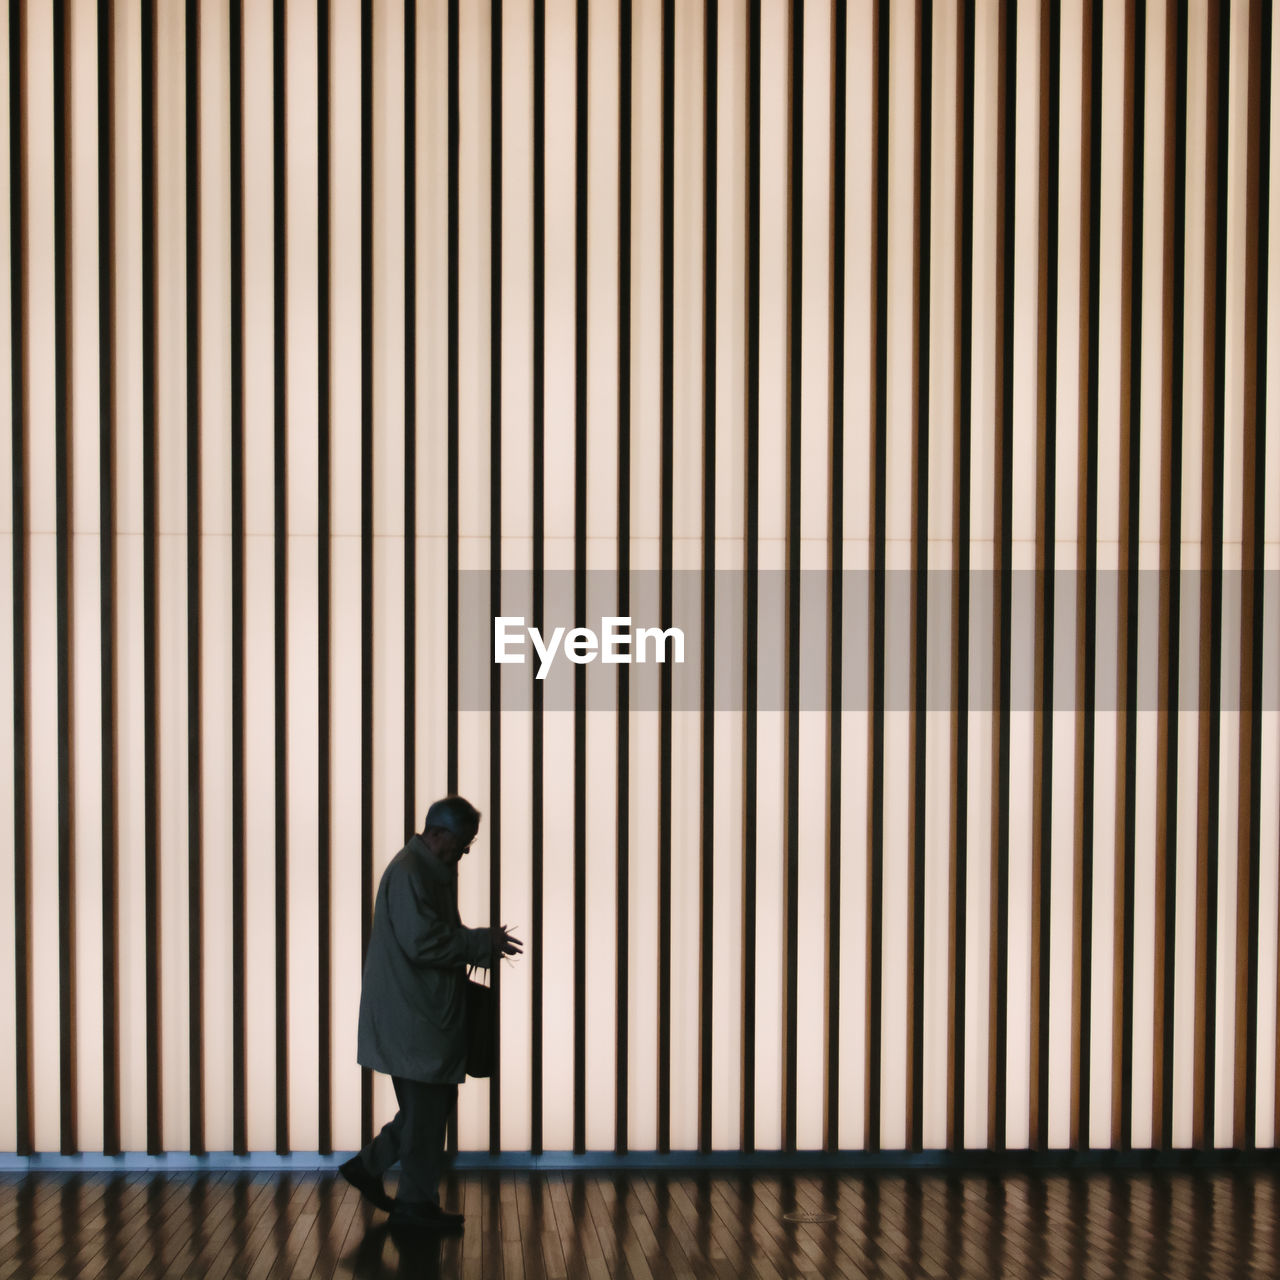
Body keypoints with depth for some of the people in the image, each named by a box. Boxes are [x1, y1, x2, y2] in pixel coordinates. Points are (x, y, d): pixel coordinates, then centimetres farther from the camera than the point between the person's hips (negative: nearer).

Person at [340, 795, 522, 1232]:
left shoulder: (432, 869, 15)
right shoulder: (408, 872, -19)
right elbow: (423, 942, -25)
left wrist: (485, 944, 7)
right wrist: (484, 942, -17)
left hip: (427, 1011, 10)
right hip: (412, 1015, -10)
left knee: (434, 1102, 16)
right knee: (426, 1109, 0)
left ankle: (368, 1166, 25)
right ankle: (417, 1203, 12)